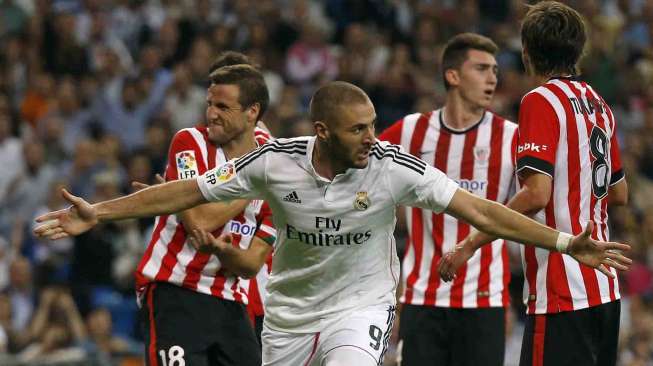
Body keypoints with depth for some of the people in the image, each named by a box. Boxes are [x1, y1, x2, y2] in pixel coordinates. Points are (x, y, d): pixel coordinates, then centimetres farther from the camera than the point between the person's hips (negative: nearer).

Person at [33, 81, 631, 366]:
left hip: (361, 307, -2)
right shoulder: (275, 162, -15)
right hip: (290, 311, 3)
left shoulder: (392, 166, -18)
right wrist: (97, 214, -5)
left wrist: (564, 243, -19)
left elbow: (477, 210, -15)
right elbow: (186, 192, -5)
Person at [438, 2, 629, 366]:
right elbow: (620, 193, 23)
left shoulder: (541, 101, -10)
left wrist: (472, 243, -15)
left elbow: (536, 193, -20)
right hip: (605, 288, 9)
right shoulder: (598, 104, 14)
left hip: (562, 294, -9)